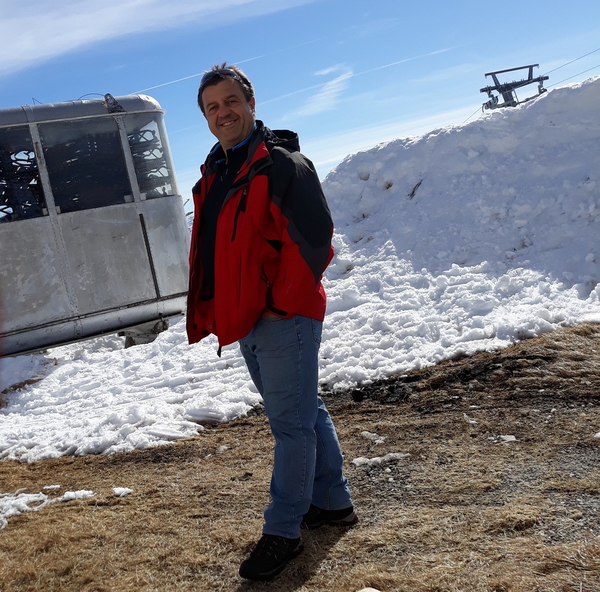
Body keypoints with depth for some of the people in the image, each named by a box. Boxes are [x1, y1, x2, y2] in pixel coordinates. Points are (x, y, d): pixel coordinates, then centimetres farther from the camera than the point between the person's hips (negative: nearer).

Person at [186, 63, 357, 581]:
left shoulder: (280, 163, -12)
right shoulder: (215, 175, 15)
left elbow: (313, 238, -20)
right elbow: (209, 251, 21)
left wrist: (280, 303, -15)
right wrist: (213, 312, 14)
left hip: (283, 318, -9)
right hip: (244, 320, 9)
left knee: (291, 422, 0)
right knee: (304, 412, 18)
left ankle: (283, 530, 12)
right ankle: (333, 501, 33)